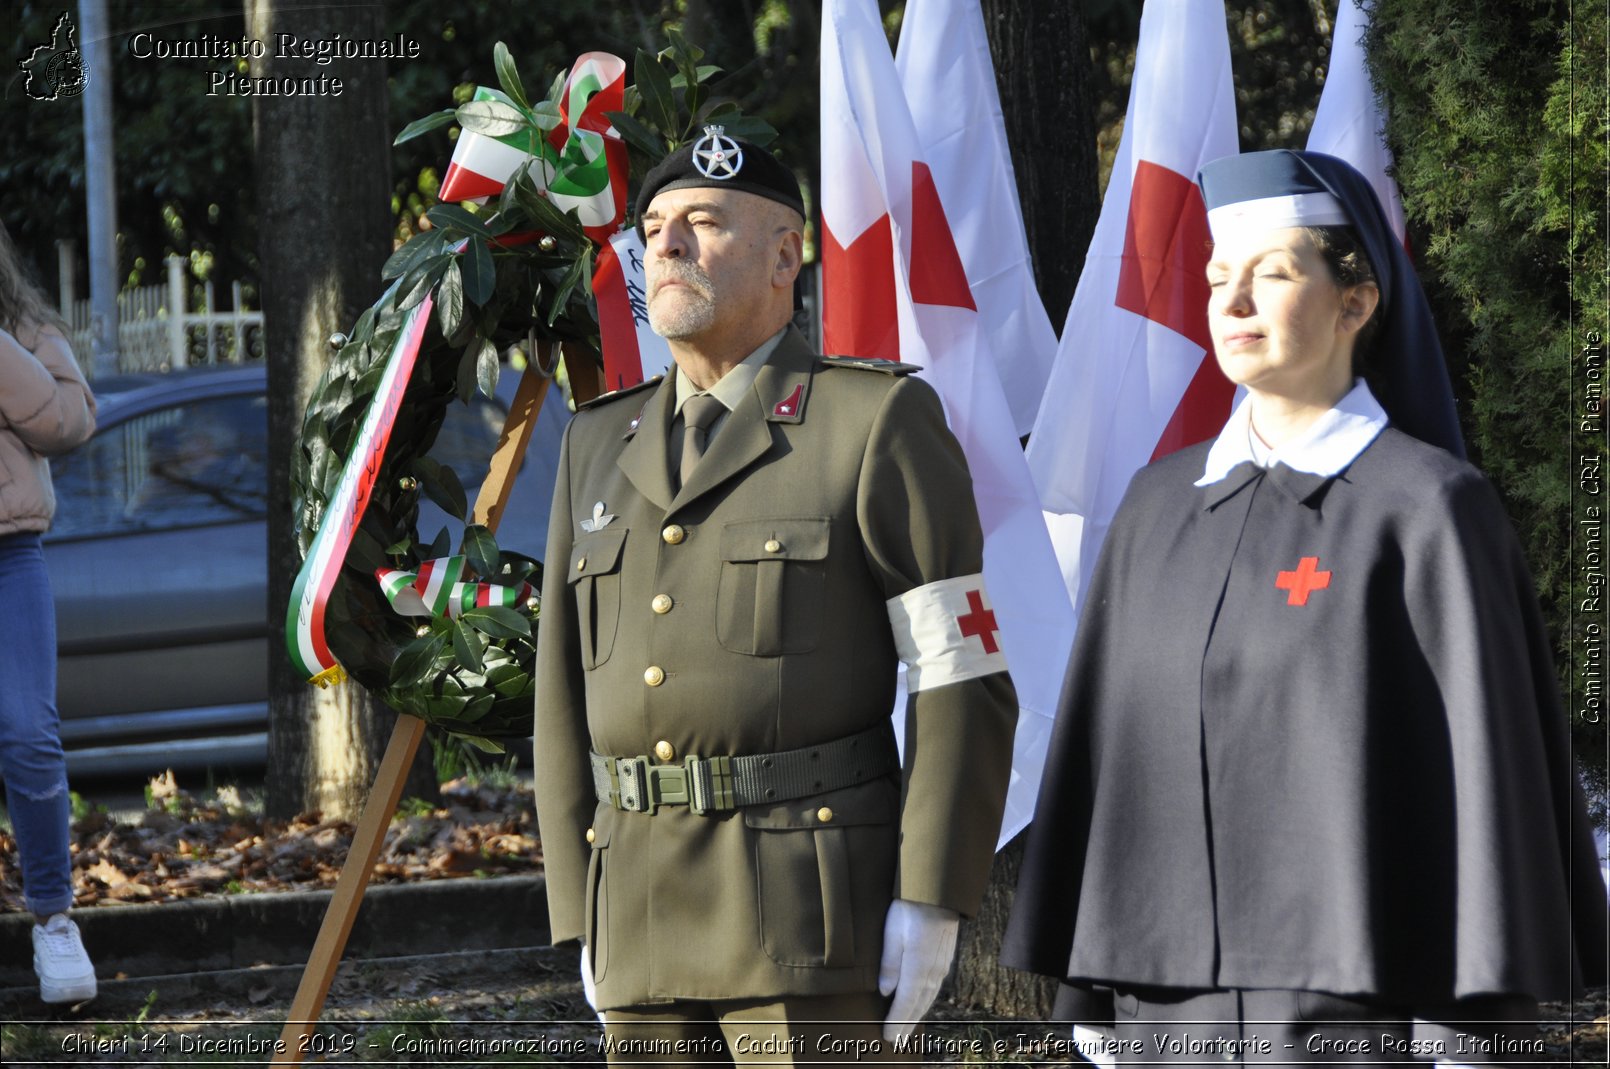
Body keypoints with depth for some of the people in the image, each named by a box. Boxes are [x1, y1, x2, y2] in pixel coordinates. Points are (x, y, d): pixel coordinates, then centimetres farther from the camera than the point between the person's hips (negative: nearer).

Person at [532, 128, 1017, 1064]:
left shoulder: (880, 422, -3)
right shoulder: (603, 448, 15)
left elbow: (963, 683, -6)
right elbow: (571, 699, 16)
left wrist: (932, 902, -13)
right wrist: (585, 921, 10)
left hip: (817, 913, -6)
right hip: (649, 932, 6)